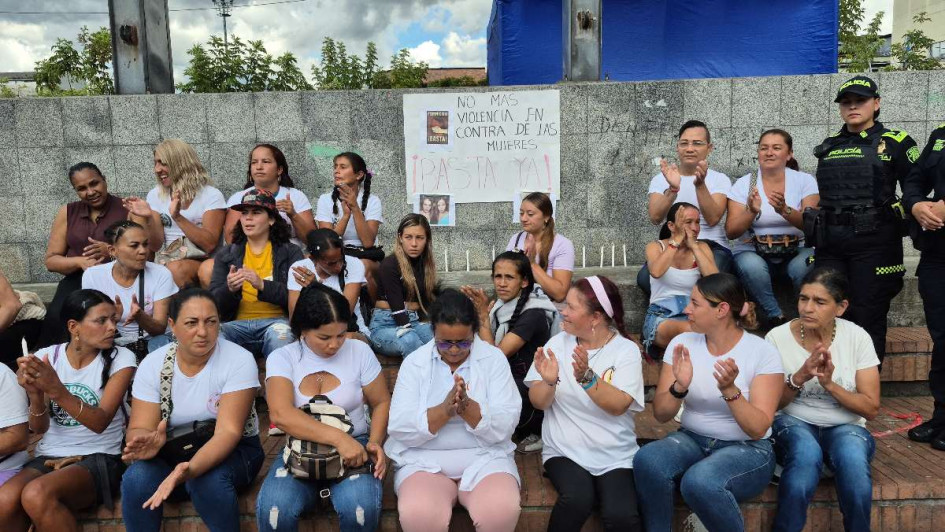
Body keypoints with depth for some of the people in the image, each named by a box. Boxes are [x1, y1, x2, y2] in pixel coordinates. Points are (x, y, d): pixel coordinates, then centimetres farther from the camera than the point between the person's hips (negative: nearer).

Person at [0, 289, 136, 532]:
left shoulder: (121, 358, -4)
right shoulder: (45, 357, 4)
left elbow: (100, 422, -15)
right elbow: (39, 428, -1)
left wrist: (57, 390, -30)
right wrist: (35, 394, -23)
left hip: (98, 458, -2)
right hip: (48, 456, 3)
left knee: (37, 495, -31)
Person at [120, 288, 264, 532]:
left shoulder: (239, 360, -17)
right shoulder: (152, 364, -6)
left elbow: (228, 432, -24)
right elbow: (139, 428, -11)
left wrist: (190, 470, -42)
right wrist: (146, 441, -36)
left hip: (231, 451, -2)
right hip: (173, 451, 3)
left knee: (208, 480, -34)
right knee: (136, 479, -28)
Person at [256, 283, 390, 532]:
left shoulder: (360, 351, -1)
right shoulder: (281, 358, -4)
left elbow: (381, 403, 7)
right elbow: (280, 414, -21)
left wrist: (375, 442, -13)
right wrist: (337, 438, -30)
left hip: (354, 447, 0)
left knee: (359, 506, -31)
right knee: (273, 508, -30)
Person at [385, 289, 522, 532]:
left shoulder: (494, 359, 0)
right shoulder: (414, 363, 1)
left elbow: (505, 427, -7)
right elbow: (399, 429, -8)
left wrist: (467, 407, -25)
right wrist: (445, 410, -24)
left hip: (484, 457, 1)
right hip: (424, 460, 0)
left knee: (502, 510, -30)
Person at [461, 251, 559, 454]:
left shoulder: (533, 314, -21)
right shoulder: (499, 305, 2)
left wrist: (483, 314, -18)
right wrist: (477, 310, -10)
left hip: (532, 389, -8)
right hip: (509, 380, 8)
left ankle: (536, 429, -3)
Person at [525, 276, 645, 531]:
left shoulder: (627, 350, -4)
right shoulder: (559, 342, 2)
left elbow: (618, 406, -17)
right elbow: (538, 402, -2)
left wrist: (586, 376, -31)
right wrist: (549, 381, -23)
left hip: (615, 456, -1)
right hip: (565, 451, 1)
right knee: (577, 498, -28)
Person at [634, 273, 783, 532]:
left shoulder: (763, 352, -11)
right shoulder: (682, 343, -2)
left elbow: (758, 429, -15)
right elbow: (660, 414, -4)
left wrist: (730, 390, -31)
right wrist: (679, 387, -23)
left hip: (746, 449, -3)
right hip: (692, 439, 3)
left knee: (700, 480, -35)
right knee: (647, 460, -30)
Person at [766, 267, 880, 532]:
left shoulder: (857, 337, -5)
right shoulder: (777, 337, -7)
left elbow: (871, 408, -3)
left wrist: (829, 383, -20)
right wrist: (800, 377, -21)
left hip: (845, 427, 1)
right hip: (794, 423, -1)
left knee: (853, 458, -33)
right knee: (807, 453, -35)